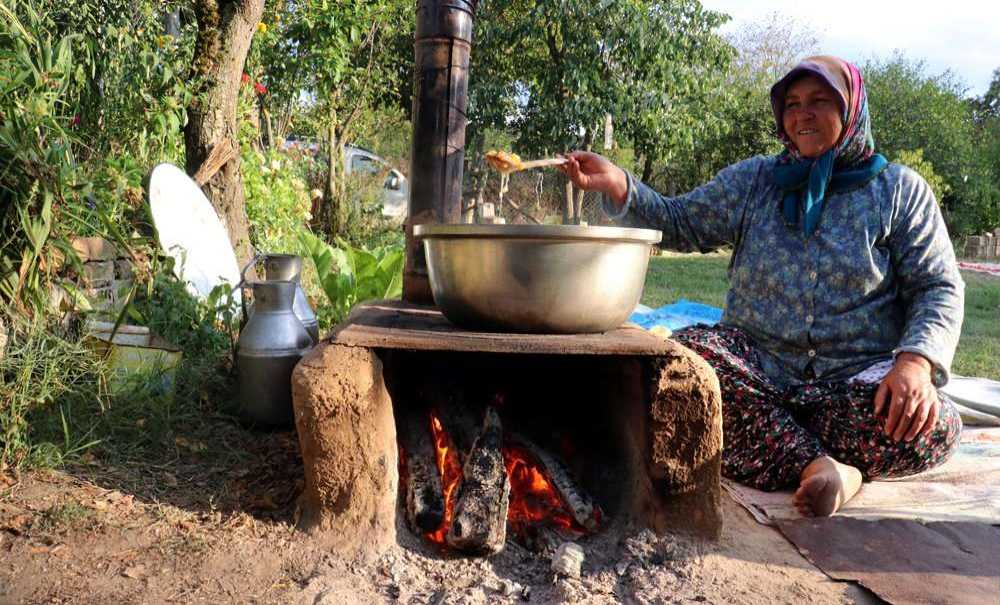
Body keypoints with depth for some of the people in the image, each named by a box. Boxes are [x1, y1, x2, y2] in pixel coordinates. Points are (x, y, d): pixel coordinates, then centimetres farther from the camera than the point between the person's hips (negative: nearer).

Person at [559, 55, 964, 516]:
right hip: (758, 365, 1)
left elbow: (940, 288, 1)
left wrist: (916, 362, -20)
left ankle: (766, 441, -17)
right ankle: (821, 466, -26)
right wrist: (616, 185, -13)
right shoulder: (754, 180, 11)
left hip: (856, 378, -1)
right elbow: (679, 224, 6)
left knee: (933, 429, -31)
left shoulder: (900, 189, 5)